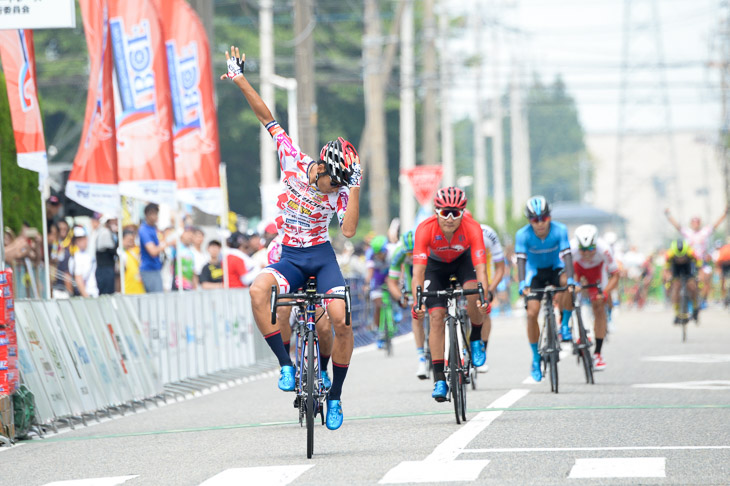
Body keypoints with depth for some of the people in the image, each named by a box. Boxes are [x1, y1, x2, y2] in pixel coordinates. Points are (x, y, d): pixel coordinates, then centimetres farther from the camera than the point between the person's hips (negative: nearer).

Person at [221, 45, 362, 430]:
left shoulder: (339, 190, -10)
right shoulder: (293, 161, -9)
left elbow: (349, 230, -23)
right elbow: (267, 117, -7)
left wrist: (355, 188, -24)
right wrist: (239, 79, -7)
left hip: (322, 256, -1)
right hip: (290, 257, 1)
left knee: (340, 319, -21)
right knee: (258, 290, -32)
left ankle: (335, 396, -3)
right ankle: (286, 365, -24)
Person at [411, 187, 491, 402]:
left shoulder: (472, 228, -35)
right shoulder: (425, 229, -35)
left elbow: (480, 268, -40)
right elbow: (418, 270, -39)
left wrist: (484, 298, -55)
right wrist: (417, 301, -52)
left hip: (463, 259, 0)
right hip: (436, 264, 0)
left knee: (472, 293, -31)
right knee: (436, 316, -14)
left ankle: (476, 338, -1)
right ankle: (439, 379, -11)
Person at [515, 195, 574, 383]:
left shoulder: (559, 230, -24)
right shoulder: (523, 234, -24)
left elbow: (566, 255, -31)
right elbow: (521, 260, -30)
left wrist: (570, 279, -45)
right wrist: (522, 284, -44)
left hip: (555, 268, 0)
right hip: (535, 272, 0)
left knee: (566, 283, -35)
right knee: (532, 313, -14)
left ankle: (565, 325, -13)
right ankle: (536, 358, 3)